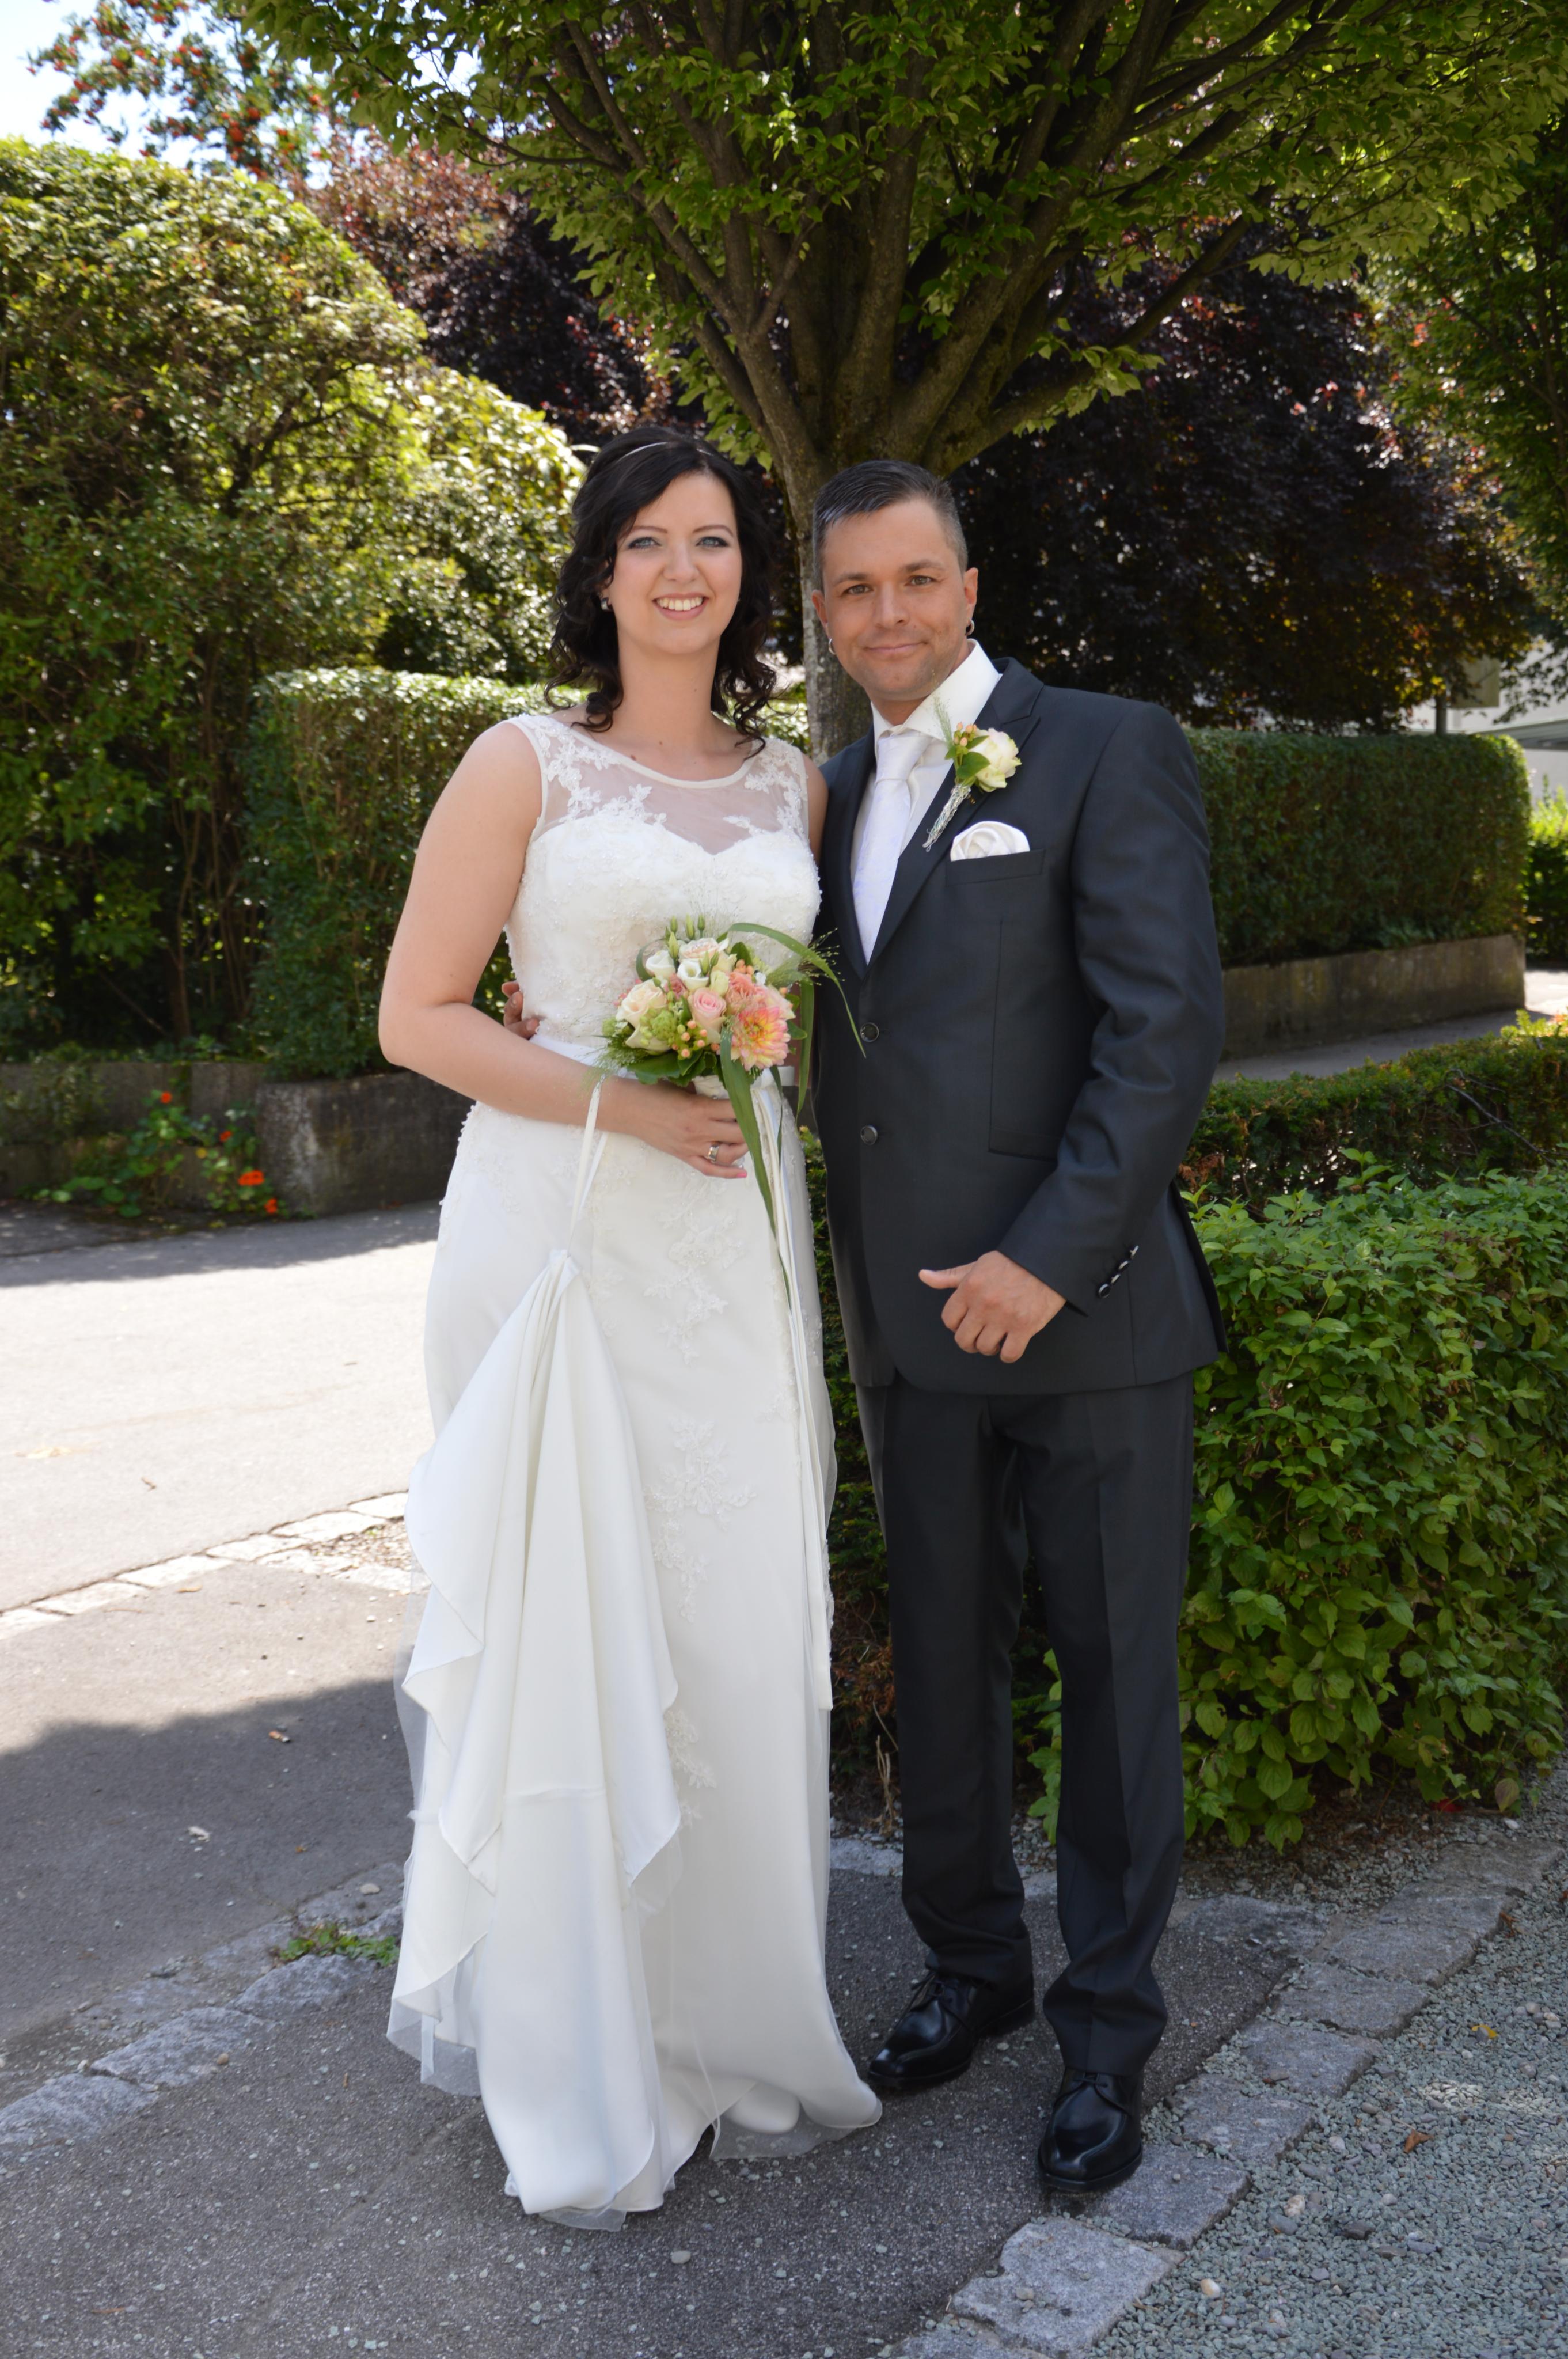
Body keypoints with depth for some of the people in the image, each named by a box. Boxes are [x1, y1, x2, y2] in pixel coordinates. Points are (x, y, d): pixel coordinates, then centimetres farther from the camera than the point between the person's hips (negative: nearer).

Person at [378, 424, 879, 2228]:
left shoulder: (794, 784, 12)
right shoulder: (528, 764, -1)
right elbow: (417, 1016, -5)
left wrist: (763, 1090, 2)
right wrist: (619, 1105, -15)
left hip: (737, 1250, 4)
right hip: (562, 1240, -4)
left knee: (743, 1642, 8)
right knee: (568, 1635, 1)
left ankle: (738, 2031, 27)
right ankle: (576, 2091, 18)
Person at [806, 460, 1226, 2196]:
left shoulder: (1107, 752, -5)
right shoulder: (834, 792, 14)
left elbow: (1169, 1023, -14)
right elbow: (837, 1033, 14)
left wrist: (1051, 1255, -18)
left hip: (1079, 1308, -5)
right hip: (912, 1322, 5)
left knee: (1113, 1675, 7)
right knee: (939, 1664, 15)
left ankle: (1106, 2023, 24)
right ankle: (969, 1964, 34)